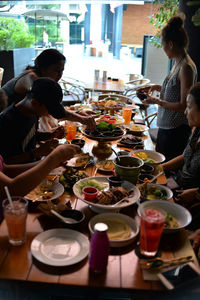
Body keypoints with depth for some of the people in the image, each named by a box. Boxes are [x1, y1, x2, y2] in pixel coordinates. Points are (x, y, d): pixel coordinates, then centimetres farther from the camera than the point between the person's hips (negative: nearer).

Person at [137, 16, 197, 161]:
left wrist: (157, 101, -15)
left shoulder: (186, 67, -21)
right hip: (166, 126, 9)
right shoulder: (178, 63, 7)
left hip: (176, 129, -9)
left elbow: (184, 105, -22)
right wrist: (157, 87, 11)